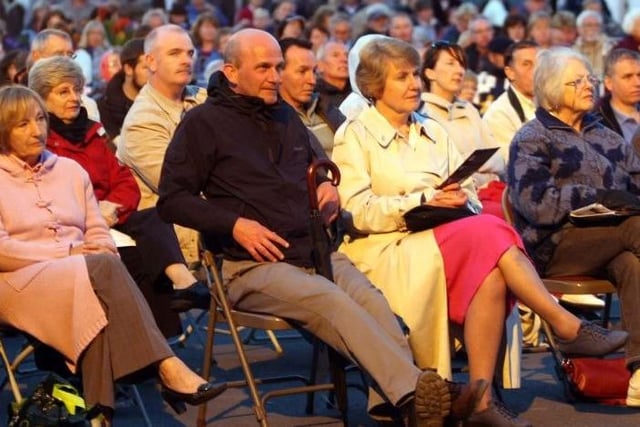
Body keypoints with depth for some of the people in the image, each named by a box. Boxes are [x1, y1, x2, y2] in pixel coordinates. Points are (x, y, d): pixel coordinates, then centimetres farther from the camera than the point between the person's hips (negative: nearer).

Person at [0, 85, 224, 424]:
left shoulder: (69, 170, 20)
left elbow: (99, 237, 16)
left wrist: (99, 257, -8)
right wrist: (67, 253, -10)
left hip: (82, 275, 4)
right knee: (103, 269, -34)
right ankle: (167, 367, -40)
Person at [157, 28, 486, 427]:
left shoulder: (286, 116, 23)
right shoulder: (203, 123, 4)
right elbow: (172, 199, -3)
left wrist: (327, 186, 16)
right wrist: (234, 224, -14)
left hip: (316, 252, 6)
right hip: (254, 264, -6)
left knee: (372, 300, -27)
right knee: (331, 301, -34)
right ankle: (411, 390, -47)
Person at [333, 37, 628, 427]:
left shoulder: (434, 132, 23)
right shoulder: (354, 136, 6)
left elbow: (470, 196, 16)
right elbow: (358, 212, -7)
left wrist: (462, 199, -9)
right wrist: (423, 201, -16)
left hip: (444, 241, 5)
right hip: (386, 251, -5)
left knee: (491, 274, -32)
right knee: (488, 232, -31)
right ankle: (568, 328, -28)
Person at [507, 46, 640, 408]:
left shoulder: (606, 136, 28)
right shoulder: (531, 140, 8)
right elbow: (536, 203, -8)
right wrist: (597, 197, -14)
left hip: (610, 241, 4)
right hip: (556, 247, -4)